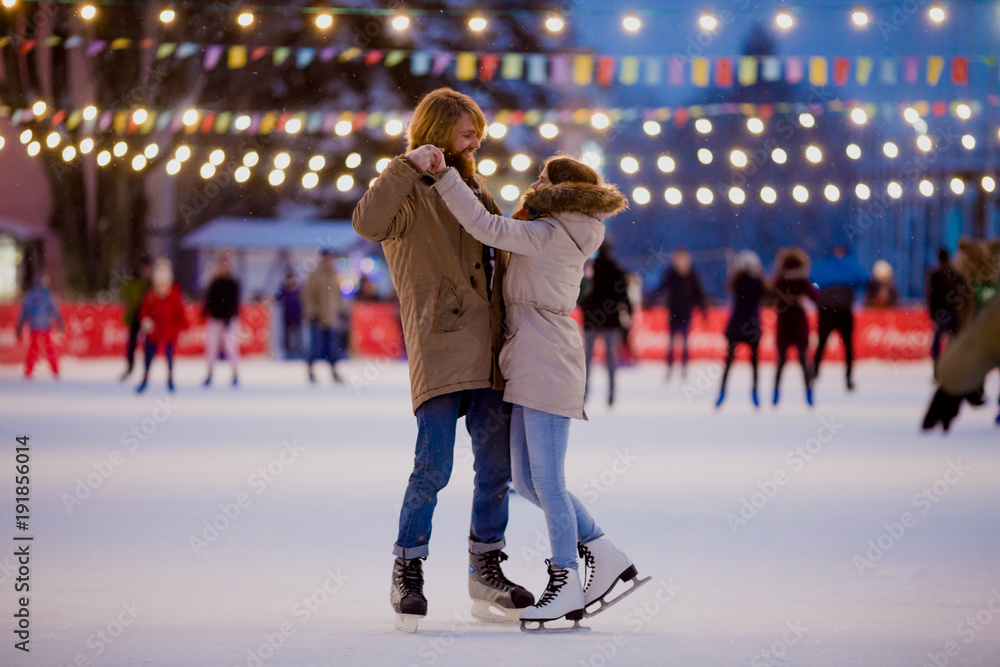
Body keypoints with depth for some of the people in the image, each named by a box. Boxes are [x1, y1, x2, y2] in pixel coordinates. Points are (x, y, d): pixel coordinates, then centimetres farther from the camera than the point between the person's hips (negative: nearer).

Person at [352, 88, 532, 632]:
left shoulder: (474, 190, 23)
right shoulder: (410, 193, -1)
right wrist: (408, 167, -26)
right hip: (439, 347, -7)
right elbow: (368, 223, -24)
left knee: (496, 465, 8)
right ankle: (407, 574, -2)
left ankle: (486, 572, 18)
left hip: (489, 352, 7)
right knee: (434, 466, -12)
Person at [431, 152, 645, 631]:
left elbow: (487, 228, -21)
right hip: (532, 369, 10)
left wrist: (444, 176, -23)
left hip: (548, 365, -10)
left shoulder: (546, 234, -9)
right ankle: (607, 558, 13)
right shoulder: (566, 238, 19)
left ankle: (565, 584, -3)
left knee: (546, 479, -7)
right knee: (526, 480, 10)